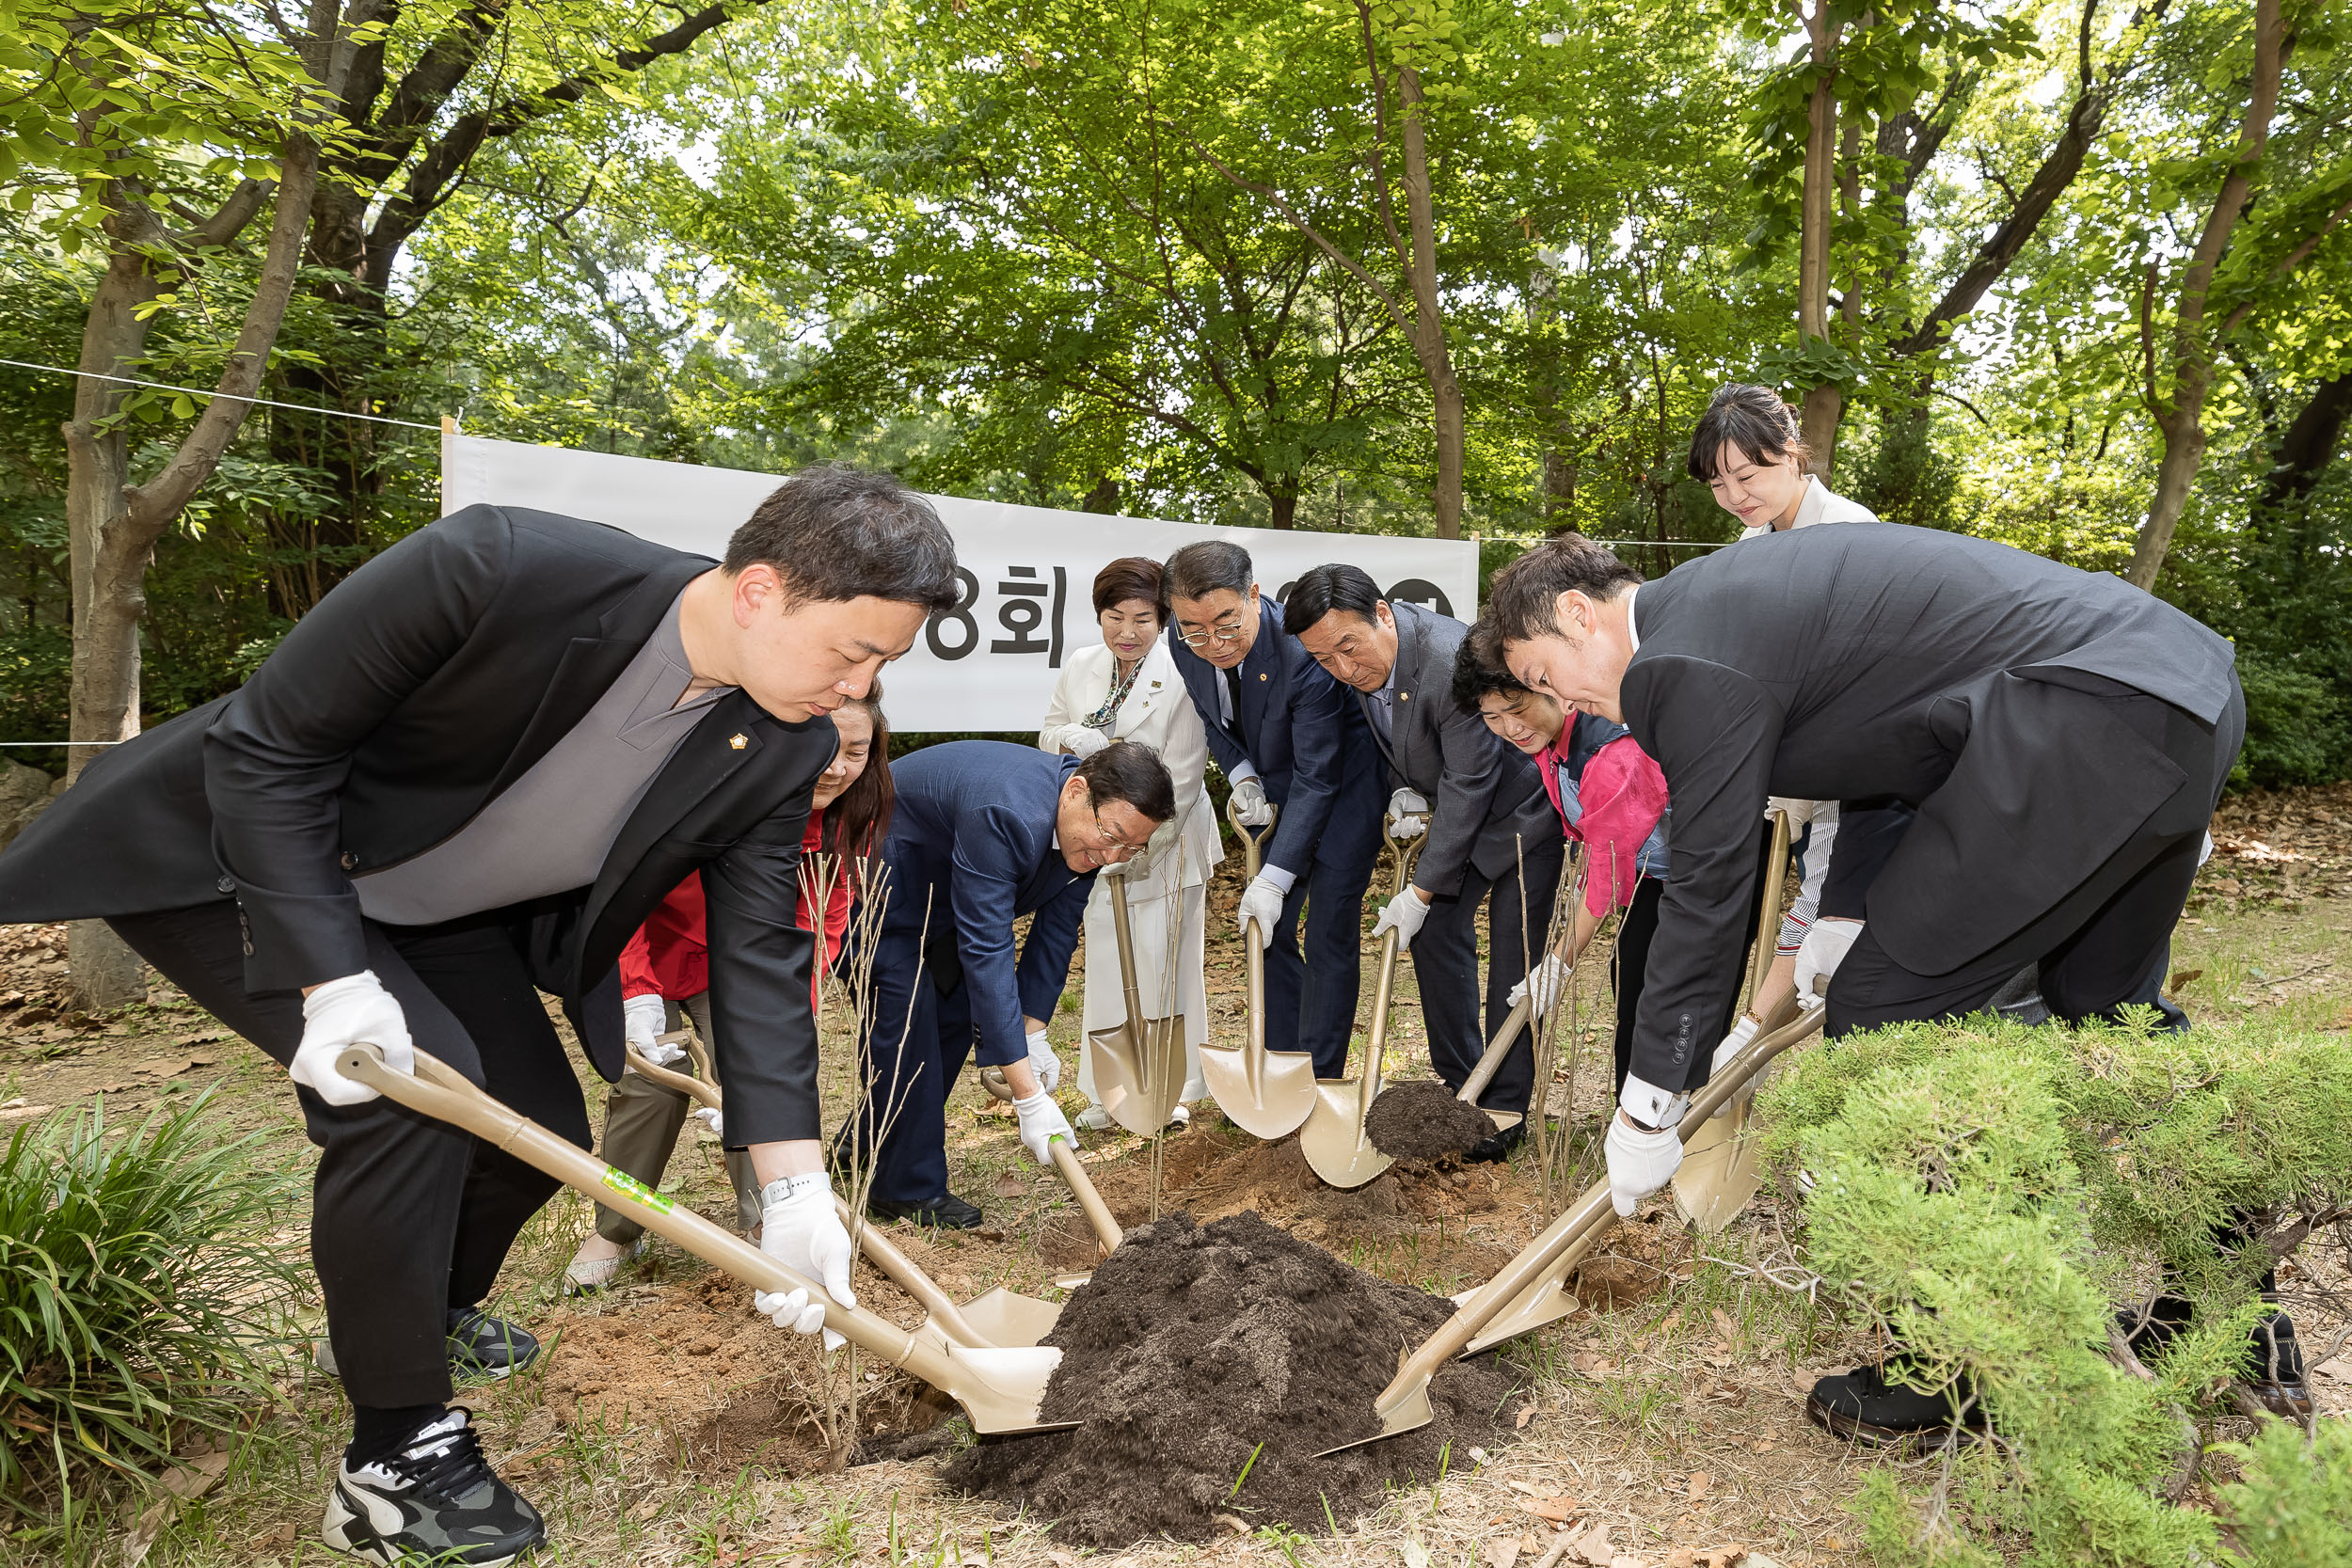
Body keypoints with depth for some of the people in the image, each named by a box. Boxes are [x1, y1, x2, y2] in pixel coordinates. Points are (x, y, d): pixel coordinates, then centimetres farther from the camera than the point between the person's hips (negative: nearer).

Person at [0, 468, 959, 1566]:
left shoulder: (783, 752, -18)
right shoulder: (496, 568, -37)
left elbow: (759, 954, -13)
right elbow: (266, 746, -27)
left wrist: (794, 1185, -17)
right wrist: (329, 978, -32)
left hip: (438, 912, 6)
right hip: (239, 862, -6)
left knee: (543, 1133, 5)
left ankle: (433, 1311, 39)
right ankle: (394, 1461, -4)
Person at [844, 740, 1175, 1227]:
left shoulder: (1091, 829, -15)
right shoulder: (1005, 817, -42)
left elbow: (1056, 931, -5)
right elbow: (986, 953, -44)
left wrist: (1033, 1035, -12)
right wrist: (1029, 1098, -43)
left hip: (934, 893, 9)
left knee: (957, 1010, 8)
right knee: (905, 1017, -15)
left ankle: (863, 1142, 26)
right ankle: (906, 1187, -1)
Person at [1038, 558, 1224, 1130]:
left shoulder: (1181, 679, -18)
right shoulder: (1081, 667, -1)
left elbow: (1181, 780, -17)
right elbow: (1049, 731, 12)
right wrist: (1071, 738, -13)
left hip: (1167, 842, -5)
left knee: (1165, 964, 3)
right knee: (1106, 961, 11)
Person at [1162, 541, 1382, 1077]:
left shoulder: (1304, 653, -35)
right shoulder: (1185, 644, -14)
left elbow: (1317, 778, -29)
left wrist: (1273, 879, -30)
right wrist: (1242, 776, -12)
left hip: (1346, 787, -7)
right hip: (1283, 790, 7)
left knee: (1330, 933, -7)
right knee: (1267, 932, 8)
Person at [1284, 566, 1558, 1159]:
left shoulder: (1456, 664, -37)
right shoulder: (1358, 658, -13)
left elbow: (1469, 785, -30)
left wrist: (1421, 892, -24)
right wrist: (1403, 789, -11)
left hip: (1522, 808, -7)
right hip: (1452, 808, 8)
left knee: (1513, 959, -5)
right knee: (1435, 933, 6)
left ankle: (1505, 1109, 8)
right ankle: (1460, 1086, 19)